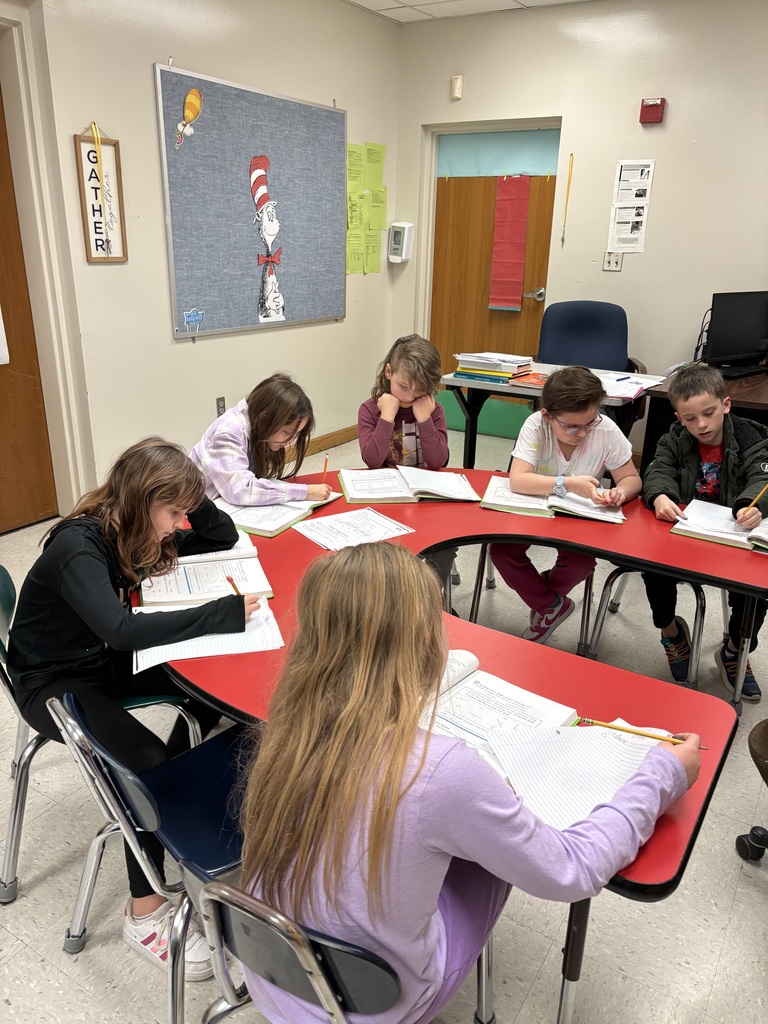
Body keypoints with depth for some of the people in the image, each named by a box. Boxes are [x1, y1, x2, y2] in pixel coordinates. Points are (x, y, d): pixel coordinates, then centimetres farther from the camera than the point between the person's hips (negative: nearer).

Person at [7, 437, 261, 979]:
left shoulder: (139, 531, -4)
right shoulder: (78, 545, -28)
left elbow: (224, 538, 6)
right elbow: (120, 630, -42)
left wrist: (192, 501, -14)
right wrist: (225, 613, -41)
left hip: (106, 661, 8)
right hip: (54, 682, -8)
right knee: (147, 760, -26)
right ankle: (145, 911, -8)